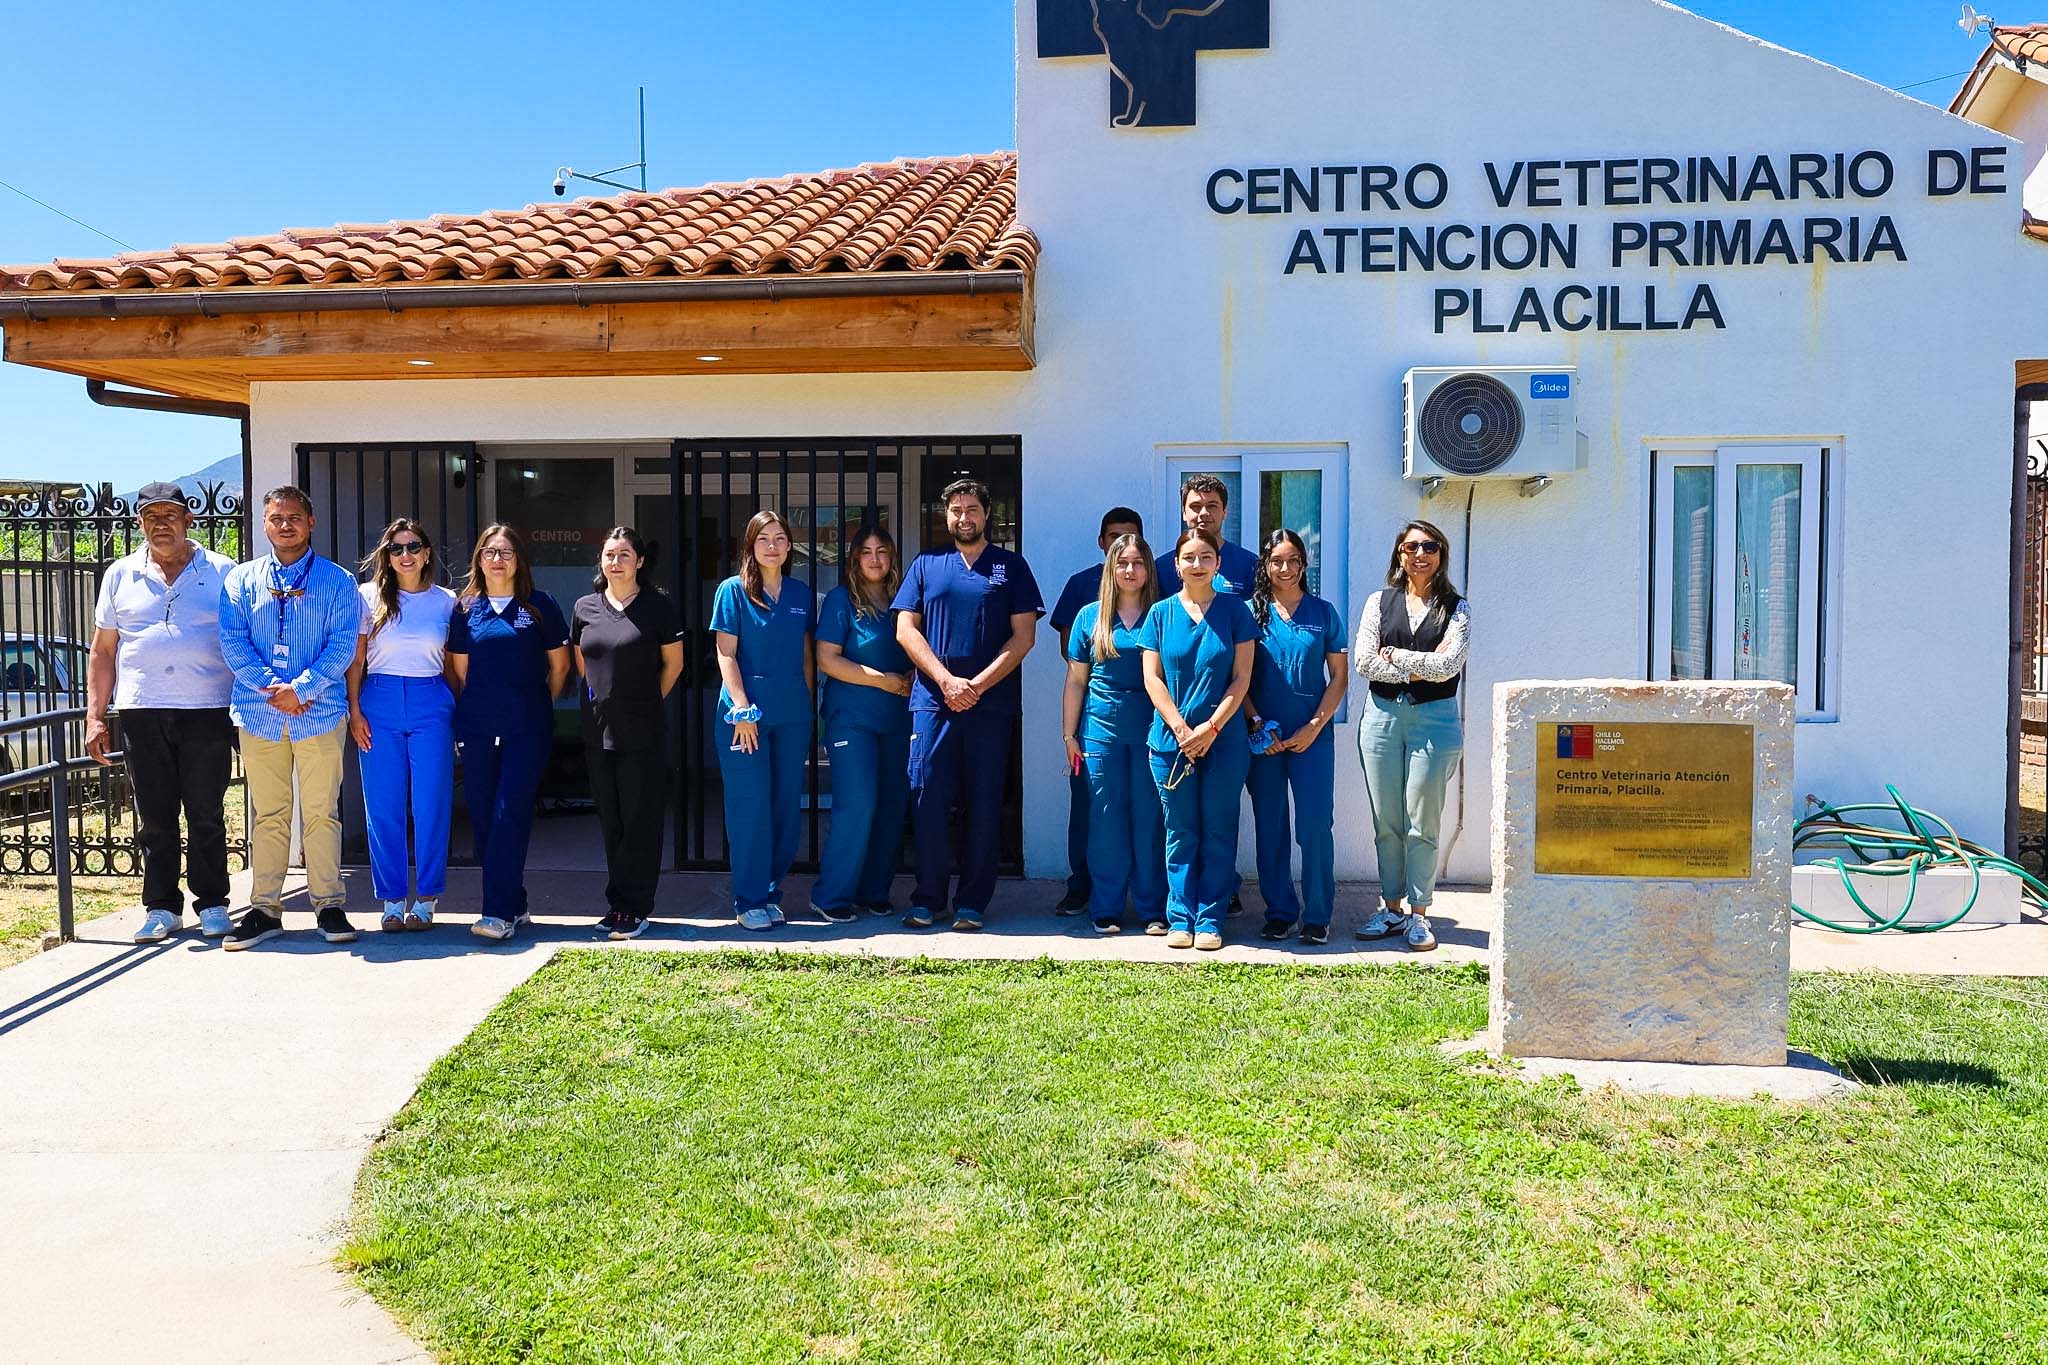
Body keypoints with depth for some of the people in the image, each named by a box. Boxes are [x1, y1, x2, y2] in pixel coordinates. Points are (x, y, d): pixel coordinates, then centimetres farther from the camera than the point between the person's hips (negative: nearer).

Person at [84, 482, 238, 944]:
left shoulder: (223, 573, 6)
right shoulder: (120, 575, 13)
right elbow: (102, 651, 15)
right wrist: (94, 717, 8)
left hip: (207, 713, -2)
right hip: (141, 715, 2)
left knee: (206, 816, 3)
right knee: (154, 817, 6)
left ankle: (212, 904, 13)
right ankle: (161, 907, 15)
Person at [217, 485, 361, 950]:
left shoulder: (337, 581, 5)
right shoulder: (241, 579, 10)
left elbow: (342, 646, -3)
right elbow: (232, 642, 2)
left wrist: (300, 689, -14)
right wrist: (272, 688, -11)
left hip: (320, 713, -2)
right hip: (258, 714, 2)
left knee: (321, 812, 2)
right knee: (267, 814, 7)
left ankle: (329, 905, 10)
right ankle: (264, 908, 13)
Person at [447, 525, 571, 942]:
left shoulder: (540, 605, 2)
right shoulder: (465, 608, 9)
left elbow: (559, 665, 10)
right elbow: (459, 670, 14)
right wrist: (475, 708, 12)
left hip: (527, 730, -3)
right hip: (477, 728, 3)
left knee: (511, 814, -10)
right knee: (481, 816, 4)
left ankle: (500, 913, -11)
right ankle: (514, 905, 16)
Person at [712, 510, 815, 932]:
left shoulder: (801, 593, 11)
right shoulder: (733, 590, -1)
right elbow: (726, 654, -5)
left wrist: (808, 706, 10)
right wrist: (742, 708, -13)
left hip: (792, 714, 4)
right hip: (746, 711, -4)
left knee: (787, 805, 7)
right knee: (750, 806, -3)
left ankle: (771, 889, 20)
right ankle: (749, 901, 5)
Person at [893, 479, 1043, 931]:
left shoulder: (1011, 566, 8)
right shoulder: (925, 565, 12)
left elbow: (1024, 636, 1)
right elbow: (906, 630, 5)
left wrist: (977, 685, -9)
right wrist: (947, 680, -8)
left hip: (992, 704, -1)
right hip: (933, 702, 1)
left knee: (983, 804, 2)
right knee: (927, 800, -1)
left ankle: (971, 903, 9)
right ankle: (929, 899, 9)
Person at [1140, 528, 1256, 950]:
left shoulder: (1234, 610, 3)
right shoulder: (1161, 612, 6)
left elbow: (1241, 678, -1)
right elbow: (1152, 678, 2)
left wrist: (1210, 728, -10)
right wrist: (1181, 730, -9)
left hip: (1224, 740, -1)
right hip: (1171, 740, 1)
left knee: (1218, 832, 4)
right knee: (1180, 832, 5)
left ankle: (1210, 918, 11)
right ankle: (1180, 917, 13)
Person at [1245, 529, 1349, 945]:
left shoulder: (1323, 613, 5)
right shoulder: (1252, 612, 5)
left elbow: (1339, 677, 5)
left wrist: (1315, 725, -6)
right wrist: (1258, 724, -7)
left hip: (1311, 736, -1)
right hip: (1264, 736, 1)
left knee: (1315, 827, -4)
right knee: (1269, 828, 5)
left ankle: (1317, 916, 8)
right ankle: (1279, 912, 16)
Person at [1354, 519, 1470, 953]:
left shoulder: (1456, 609, 5)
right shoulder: (1379, 602, 9)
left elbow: (1448, 664, -10)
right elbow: (1365, 662, -3)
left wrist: (1395, 656, -6)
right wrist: (1420, 669, -8)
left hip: (1434, 719, -2)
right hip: (1382, 717, 2)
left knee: (1422, 824, 0)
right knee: (1386, 823, 7)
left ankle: (1418, 913, 9)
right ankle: (1391, 908, 18)